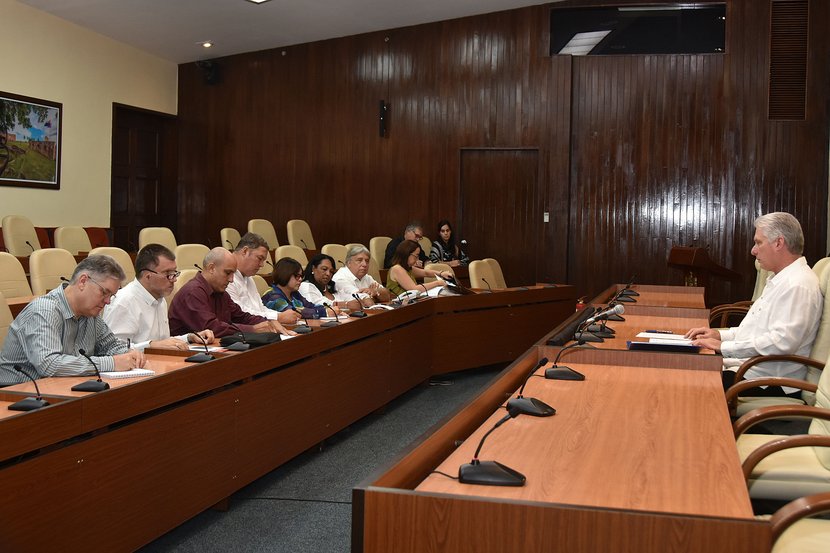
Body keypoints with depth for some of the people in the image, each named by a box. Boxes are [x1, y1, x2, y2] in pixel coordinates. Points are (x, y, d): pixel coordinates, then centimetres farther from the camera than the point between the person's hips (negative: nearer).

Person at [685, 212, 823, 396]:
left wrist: (724, 347, -21)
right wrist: (720, 334, 10)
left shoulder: (798, 285, -17)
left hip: (769, 383, -10)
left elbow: (782, 341, -26)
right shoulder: (780, 280, 18)